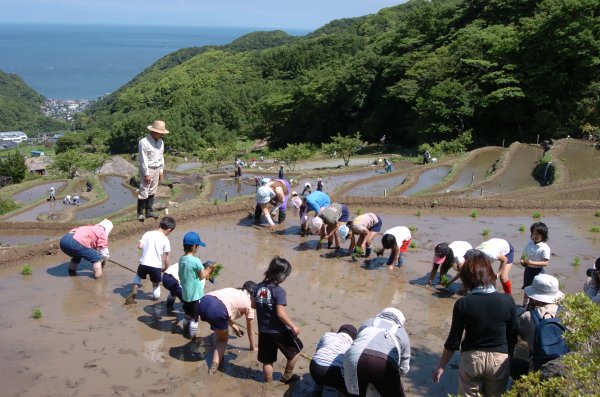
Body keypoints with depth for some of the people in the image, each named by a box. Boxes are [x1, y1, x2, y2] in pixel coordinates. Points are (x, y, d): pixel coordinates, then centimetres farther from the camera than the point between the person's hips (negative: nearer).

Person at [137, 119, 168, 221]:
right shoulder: (144, 142, -17)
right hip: (147, 170, -7)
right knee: (144, 192, -5)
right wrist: (146, 174, -17)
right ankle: (140, 213, 3)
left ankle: (149, 211, 15)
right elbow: (143, 160, -17)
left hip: (156, 169, 7)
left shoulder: (160, 142, 7)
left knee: (152, 191, 9)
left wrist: (161, 171, 13)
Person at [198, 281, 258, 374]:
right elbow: (249, 330, 33)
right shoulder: (249, 303, 23)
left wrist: (234, 326, 44)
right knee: (223, 339, 21)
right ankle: (215, 366, 8)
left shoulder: (233, 290, 36)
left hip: (203, 302, 6)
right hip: (217, 309, -5)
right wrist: (253, 347, 47)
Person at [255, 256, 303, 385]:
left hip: (263, 331, 6)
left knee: (267, 360, 16)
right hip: (279, 331, -6)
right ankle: (287, 377, 27)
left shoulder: (259, 287, 1)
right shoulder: (279, 291, -20)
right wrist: (293, 326, -14)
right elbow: (280, 313, -24)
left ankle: (269, 383, 24)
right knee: (295, 349, 18)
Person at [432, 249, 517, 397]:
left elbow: (453, 341, -9)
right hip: (499, 359, 1)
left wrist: (441, 366, 3)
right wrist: (508, 358, 15)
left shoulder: (462, 304, -16)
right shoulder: (507, 301, -13)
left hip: (471, 358, -1)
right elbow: (512, 337, -3)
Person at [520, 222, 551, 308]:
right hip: (528, 270, 6)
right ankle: (524, 306, 34)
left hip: (538, 271, -6)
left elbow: (545, 263, -21)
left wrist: (532, 263, -29)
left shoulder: (545, 248, -18)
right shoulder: (529, 243, -1)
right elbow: (523, 255, 9)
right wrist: (522, 261, -13)